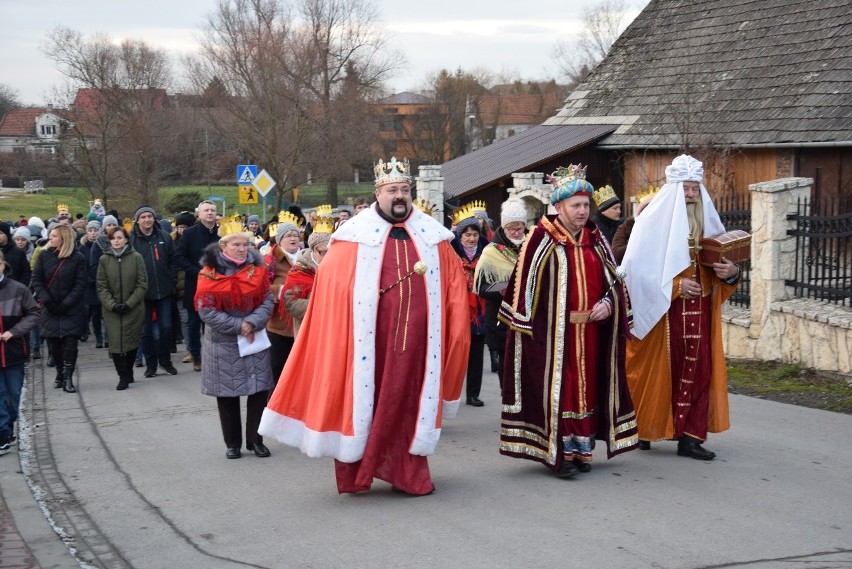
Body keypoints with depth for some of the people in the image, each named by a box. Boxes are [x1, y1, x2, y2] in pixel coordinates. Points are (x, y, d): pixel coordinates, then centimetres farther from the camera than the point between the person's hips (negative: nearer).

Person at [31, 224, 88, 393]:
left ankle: (68, 377, -2)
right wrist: (46, 300, -12)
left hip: (71, 309, -2)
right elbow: (36, 279, 1)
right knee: (53, 342, 3)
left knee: (70, 341, -8)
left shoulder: (78, 258, -4)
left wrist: (66, 304, -15)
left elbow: (80, 285, -6)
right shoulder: (44, 255, 2)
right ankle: (60, 372, 22)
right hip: (50, 308, 2)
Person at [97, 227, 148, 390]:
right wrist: (112, 305, -12)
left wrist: (129, 303, -13)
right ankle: (124, 376, -1)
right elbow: (101, 286, 1)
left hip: (134, 309, 0)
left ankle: (128, 373, 23)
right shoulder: (104, 259, 2)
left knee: (132, 342, 6)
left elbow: (142, 284, -4)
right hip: (112, 310, 1)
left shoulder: (136, 257, -2)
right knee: (116, 343, -8)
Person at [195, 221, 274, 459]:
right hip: (224, 343, -2)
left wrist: (252, 322, -19)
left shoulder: (257, 268, 0)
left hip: (255, 339, 2)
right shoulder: (210, 272, -9)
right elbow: (206, 310, -12)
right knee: (227, 394, 4)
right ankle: (233, 443, 17)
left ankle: (255, 439, 14)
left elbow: (267, 301, -2)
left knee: (259, 390, 1)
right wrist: (237, 326, -15)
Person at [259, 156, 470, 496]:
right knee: (365, 401, 3)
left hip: (416, 337, 2)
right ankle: (356, 470, 14)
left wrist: (457, 332, 6)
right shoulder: (355, 238, 0)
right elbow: (329, 281, -5)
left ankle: (410, 474, 16)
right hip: (369, 339, -2)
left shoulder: (433, 238, 9)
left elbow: (454, 286, 11)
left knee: (409, 401, 7)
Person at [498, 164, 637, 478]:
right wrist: (530, 327, -9)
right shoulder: (542, 239, -6)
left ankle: (581, 447, 18)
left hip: (591, 331, 5)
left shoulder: (595, 240, 10)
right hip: (553, 333, -5)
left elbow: (614, 280, 16)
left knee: (587, 386, 9)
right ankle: (559, 451, 3)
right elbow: (525, 285, -6)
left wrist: (608, 303, -4)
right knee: (557, 386, -4)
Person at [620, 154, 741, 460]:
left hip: (698, 311, 5)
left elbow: (721, 259, 14)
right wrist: (676, 285, -17)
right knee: (659, 370, 2)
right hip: (662, 311, -5)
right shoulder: (654, 222, -7)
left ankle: (689, 435, 3)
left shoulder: (707, 222, 10)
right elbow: (639, 269, -11)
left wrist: (731, 271, -9)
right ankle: (643, 430, 17)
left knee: (698, 368, 0)